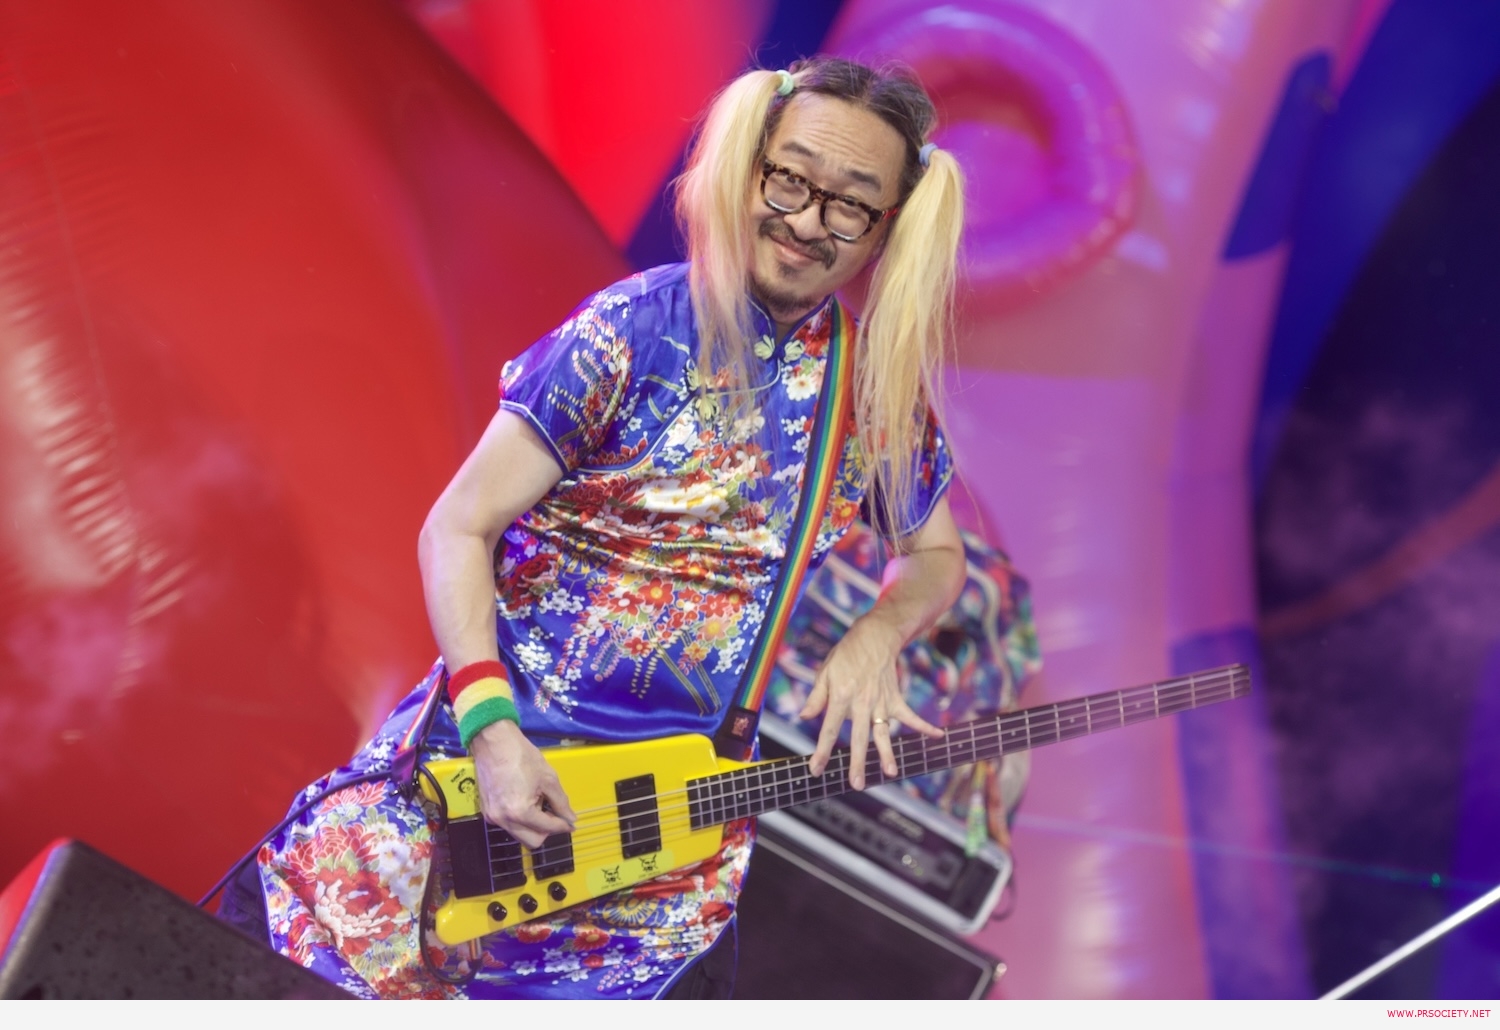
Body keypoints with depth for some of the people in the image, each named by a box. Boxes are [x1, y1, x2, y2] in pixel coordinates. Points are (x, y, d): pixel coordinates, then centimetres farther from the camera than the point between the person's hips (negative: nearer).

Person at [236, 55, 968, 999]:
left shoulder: (882, 384, 1)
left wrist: (876, 637, -6)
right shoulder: (637, 331, -11)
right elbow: (457, 528, -9)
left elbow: (937, 553, 17)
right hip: (508, 742, -3)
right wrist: (492, 728, -21)